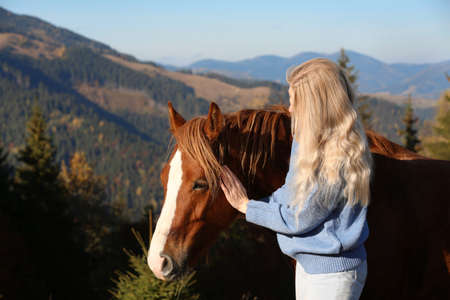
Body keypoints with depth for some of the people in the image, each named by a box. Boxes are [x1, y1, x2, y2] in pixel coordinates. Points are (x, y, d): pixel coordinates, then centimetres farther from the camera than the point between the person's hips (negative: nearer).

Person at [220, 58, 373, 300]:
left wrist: (245, 206, -11)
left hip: (332, 273, -9)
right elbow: (292, 194, 14)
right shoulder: (307, 138, 0)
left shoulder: (339, 160, -28)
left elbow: (296, 219, -21)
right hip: (307, 262, 9)